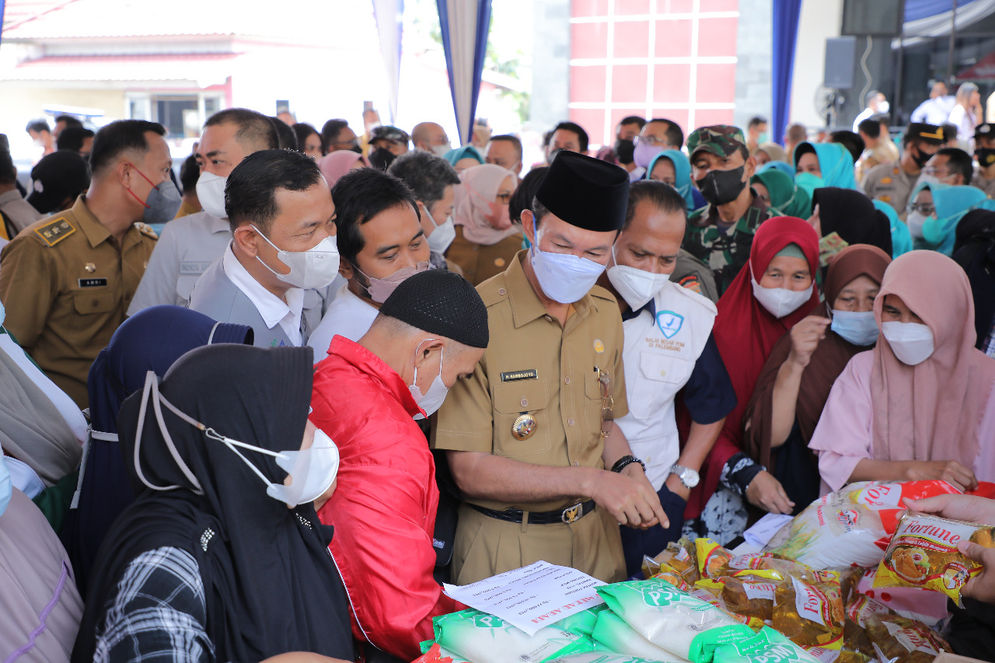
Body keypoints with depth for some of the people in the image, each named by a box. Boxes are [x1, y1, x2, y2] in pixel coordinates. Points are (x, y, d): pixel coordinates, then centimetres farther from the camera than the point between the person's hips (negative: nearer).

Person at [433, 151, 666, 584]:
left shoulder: (605, 312, 2)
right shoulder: (478, 319, -20)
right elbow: (470, 470, -19)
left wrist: (626, 468, -5)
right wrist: (589, 480, -23)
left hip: (594, 534, 6)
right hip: (505, 546, -6)